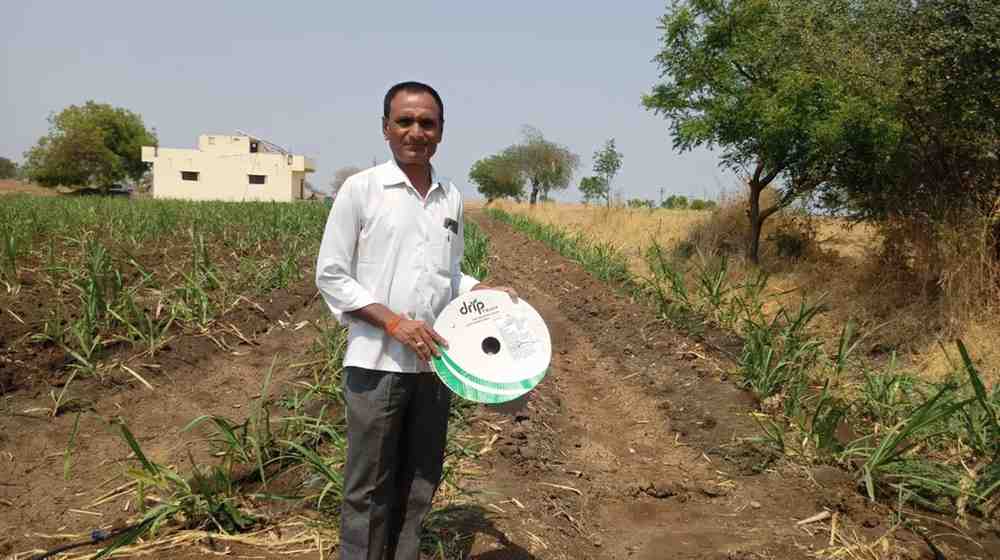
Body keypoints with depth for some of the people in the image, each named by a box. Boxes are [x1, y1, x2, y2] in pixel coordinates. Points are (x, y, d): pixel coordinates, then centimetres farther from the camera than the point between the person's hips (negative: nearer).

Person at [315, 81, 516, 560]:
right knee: (369, 489, 6)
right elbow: (330, 276, -7)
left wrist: (486, 293, 0)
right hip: (377, 362, -5)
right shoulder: (360, 189, -6)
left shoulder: (452, 198, 8)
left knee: (420, 483, 15)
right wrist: (393, 321, -17)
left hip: (434, 362, 5)